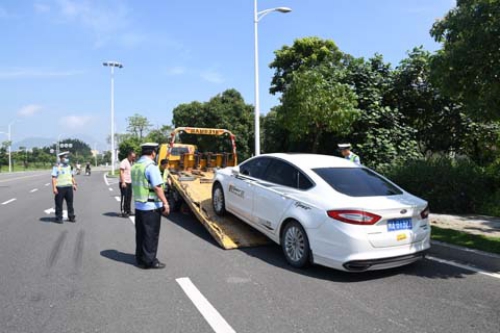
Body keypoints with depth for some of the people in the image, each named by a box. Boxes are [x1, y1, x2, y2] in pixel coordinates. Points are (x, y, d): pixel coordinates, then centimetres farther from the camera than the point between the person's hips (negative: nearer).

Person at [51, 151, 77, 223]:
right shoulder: (57, 166, -6)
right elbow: (54, 178, -10)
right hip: (60, 188, -5)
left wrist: (74, 184, 13)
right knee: (59, 204, 2)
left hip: (69, 187, 5)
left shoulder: (69, 166, 13)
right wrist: (54, 188, -16)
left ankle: (71, 217, 16)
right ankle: (59, 218, 11)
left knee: (70, 203, 8)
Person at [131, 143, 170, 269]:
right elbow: (157, 187, -21)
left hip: (138, 205, 8)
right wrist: (165, 203, -17)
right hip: (151, 207, -8)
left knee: (141, 234, 16)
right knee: (151, 235, 2)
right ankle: (149, 261, 9)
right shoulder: (151, 166, -17)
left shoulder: (135, 166, 9)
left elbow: (135, 185, 14)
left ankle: (140, 258, 26)